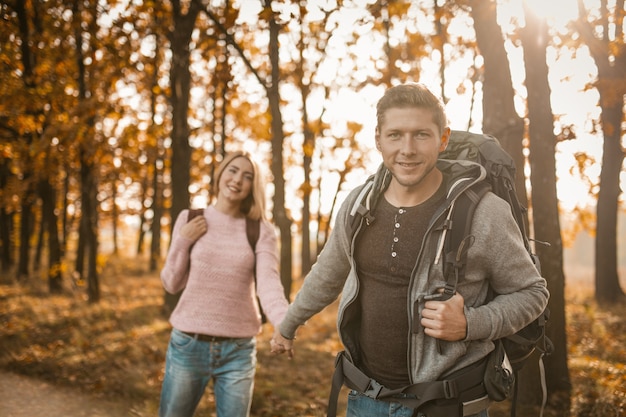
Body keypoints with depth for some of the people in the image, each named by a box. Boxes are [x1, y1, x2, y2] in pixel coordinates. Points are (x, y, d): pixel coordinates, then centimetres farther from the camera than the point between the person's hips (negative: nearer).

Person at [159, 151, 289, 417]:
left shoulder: (261, 231, -2)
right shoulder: (190, 219, 2)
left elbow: (269, 286, -16)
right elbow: (172, 284, 6)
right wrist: (183, 241, -10)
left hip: (238, 350, -1)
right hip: (188, 345, 1)